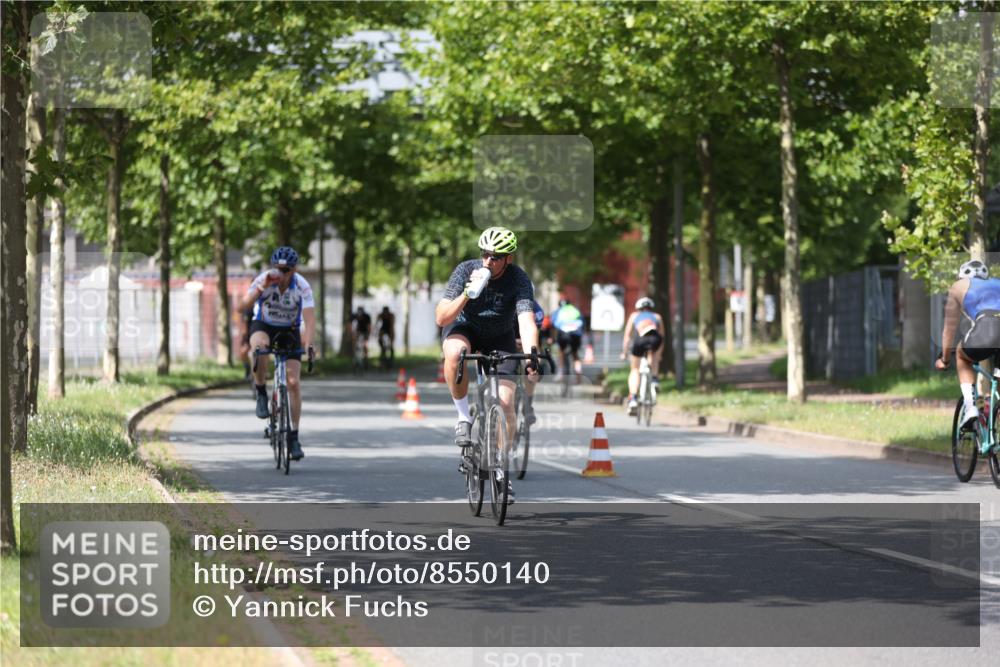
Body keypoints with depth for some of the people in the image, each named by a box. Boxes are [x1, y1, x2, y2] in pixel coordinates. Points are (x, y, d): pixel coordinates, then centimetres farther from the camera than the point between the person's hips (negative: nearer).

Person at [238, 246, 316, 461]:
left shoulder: (302, 286, -23)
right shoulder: (263, 280, -22)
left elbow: (310, 318, -32)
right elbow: (243, 306, -31)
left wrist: (308, 343, -48)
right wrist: (261, 288, -45)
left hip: (289, 331, 1)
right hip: (263, 325, -1)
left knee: (293, 382, -12)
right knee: (260, 347, -38)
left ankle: (294, 437, -4)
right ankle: (261, 393, -15)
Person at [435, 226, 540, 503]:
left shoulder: (518, 280, -27)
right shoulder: (466, 270, -25)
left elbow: (527, 322, -40)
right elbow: (441, 318, -28)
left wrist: (531, 358, -57)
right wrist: (466, 295, -45)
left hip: (500, 337, 0)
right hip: (464, 327, 0)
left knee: (505, 402, -14)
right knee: (455, 353, -38)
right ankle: (464, 416, -17)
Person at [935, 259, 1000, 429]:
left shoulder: (960, 286, 31)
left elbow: (949, 328, 37)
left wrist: (944, 359, 50)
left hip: (986, 332, -2)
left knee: (962, 356, 30)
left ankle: (970, 407, 13)